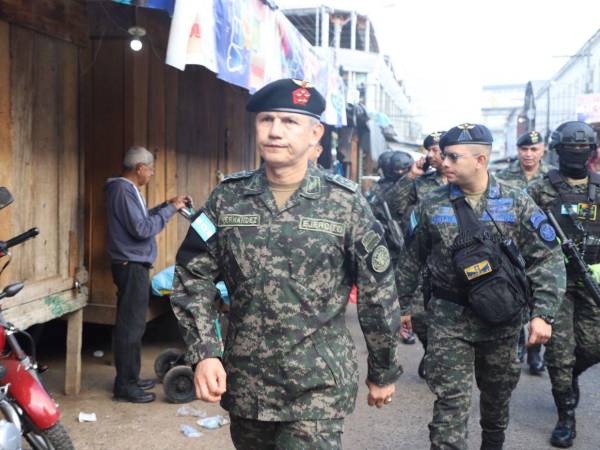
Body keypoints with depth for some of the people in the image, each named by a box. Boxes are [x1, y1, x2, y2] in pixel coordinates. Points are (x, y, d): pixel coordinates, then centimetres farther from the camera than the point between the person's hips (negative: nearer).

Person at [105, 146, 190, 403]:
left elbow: (141, 218, 23)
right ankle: (124, 386, 3)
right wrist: (170, 210, -15)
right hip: (131, 266, -11)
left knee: (133, 324, 16)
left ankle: (131, 378, 25)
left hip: (133, 265, 11)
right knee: (130, 326, -5)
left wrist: (167, 205, 15)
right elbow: (142, 229, -23)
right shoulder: (123, 191, -17)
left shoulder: (127, 189, 15)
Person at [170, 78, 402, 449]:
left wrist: (383, 372, 5)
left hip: (318, 388, -3)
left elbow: (378, 294, -2)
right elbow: (193, 277, 2)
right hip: (243, 384, 3)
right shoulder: (227, 198, -1)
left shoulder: (345, 203, -8)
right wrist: (204, 353, -10)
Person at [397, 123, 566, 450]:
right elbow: (410, 261, 7)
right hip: (448, 319, -1)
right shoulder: (429, 206, -2)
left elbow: (548, 259, -4)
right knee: (450, 400, -5)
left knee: (498, 393, 19)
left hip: (502, 320, 2)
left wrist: (543, 313, -12)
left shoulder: (517, 203, -3)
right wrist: (401, 306, 10)